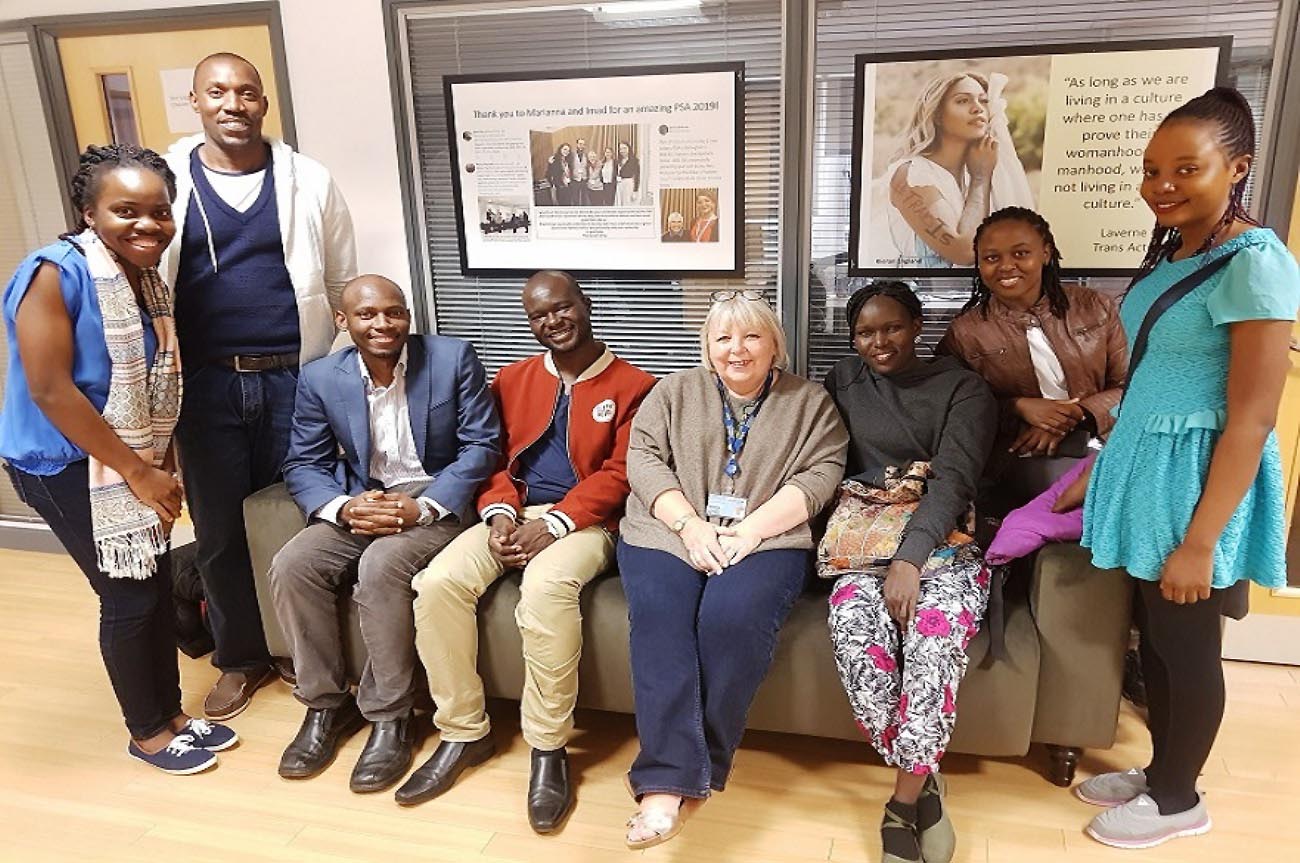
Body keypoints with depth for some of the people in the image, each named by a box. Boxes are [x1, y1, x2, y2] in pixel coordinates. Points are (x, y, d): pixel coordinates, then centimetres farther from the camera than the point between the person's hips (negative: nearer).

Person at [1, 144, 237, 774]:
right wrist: (138, 472, -19)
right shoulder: (55, 273, -20)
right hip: (65, 465, -7)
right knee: (130, 597, 0)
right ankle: (146, 732, 21)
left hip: (133, 462, 7)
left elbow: (157, 385, 7)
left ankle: (172, 713, 29)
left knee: (159, 585, 11)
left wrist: (163, 465, -3)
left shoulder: (148, 277, 3)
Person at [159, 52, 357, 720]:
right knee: (219, 532, 10)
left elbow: (343, 282, 6)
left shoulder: (309, 180, 2)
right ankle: (240, 658, 29)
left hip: (295, 378, 0)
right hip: (205, 385, 1)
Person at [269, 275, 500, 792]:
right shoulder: (320, 378, 1)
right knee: (291, 567, -20)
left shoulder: (453, 359, -8)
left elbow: (480, 445, -8)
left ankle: (390, 716, -12)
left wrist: (423, 507, -20)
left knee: (382, 565, -31)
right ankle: (324, 703, 1)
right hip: (359, 504, 4)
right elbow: (303, 465, 4)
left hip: (434, 503, -4)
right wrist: (343, 507, -18)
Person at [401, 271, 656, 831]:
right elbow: (494, 458, 13)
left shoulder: (632, 385, 2)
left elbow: (618, 474, -7)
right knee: (438, 582, -22)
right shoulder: (512, 379, 17)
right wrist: (500, 513, -9)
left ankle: (548, 747, -18)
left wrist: (554, 524, -18)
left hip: (584, 521, -4)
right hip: (514, 514, 5)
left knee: (545, 587, -37)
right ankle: (464, 731, -5)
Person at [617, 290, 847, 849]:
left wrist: (748, 531, -14)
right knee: (659, 618, -27)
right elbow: (642, 458, 5)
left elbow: (820, 475, 0)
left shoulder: (809, 402, 12)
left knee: (730, 616, -31)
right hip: (670, 533, 2)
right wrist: (690, 524, -11)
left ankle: (704, 763, -15)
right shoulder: (674, 392, 16)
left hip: (763, 541, -1)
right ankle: (666, 782, -28)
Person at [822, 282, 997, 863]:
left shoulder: (963, 389, 4)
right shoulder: (843, 381, 14)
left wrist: (910, 557, -24)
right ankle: (924, 782, -14)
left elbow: (953, 478, -10)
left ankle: (904, 799, -17)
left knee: (935, 634, -34)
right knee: (855, 629, -31)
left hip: (943, 542, -1)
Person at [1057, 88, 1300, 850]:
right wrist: (1101, 470, 17)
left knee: (1186, 645, 9)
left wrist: (1200, 540, -20)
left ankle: (1178, 799, 30)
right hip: (1146, 465, 8)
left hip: (1194, 477, -8)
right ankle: (1159, 772, 38)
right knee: (1155, 636, 19)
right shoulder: (1172, 253, 8)